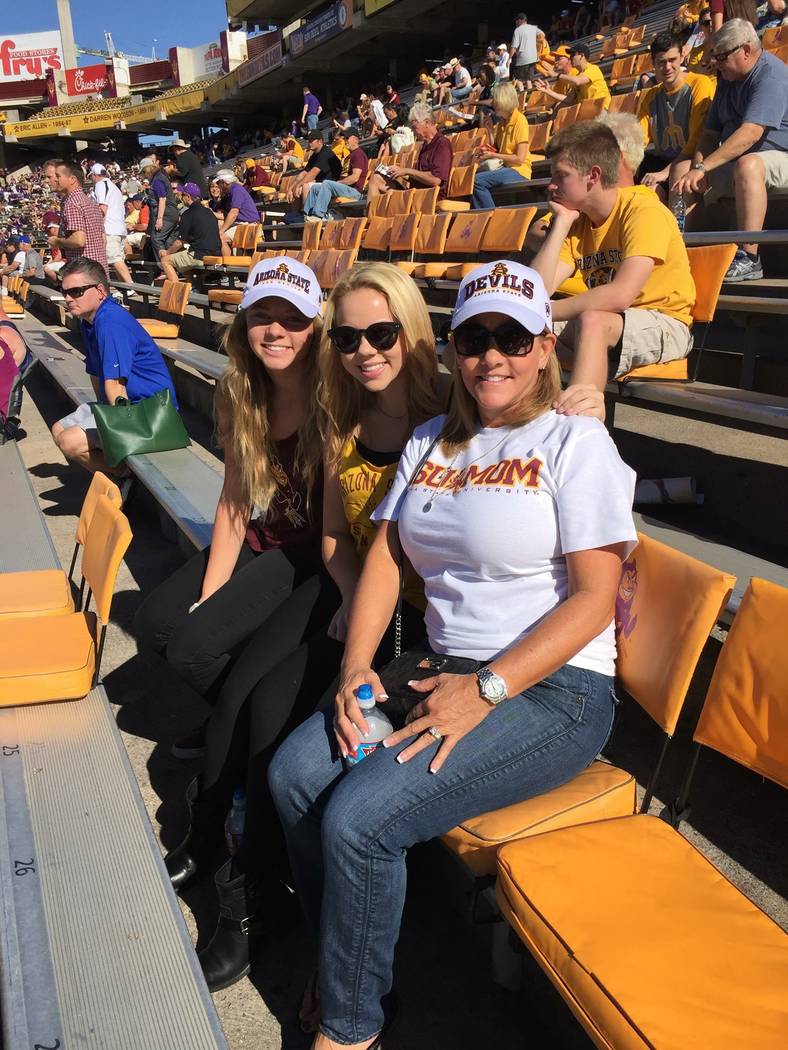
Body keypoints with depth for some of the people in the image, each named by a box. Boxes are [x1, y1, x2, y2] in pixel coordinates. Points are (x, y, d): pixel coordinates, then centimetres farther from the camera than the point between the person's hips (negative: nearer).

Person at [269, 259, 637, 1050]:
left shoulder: (575, 442, -6)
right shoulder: (432, 440, 14)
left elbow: (593, 598, -12)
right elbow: (384, 558, 9)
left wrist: (484, 691, -20)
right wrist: (356, 670, -6)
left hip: (551, 691, -6)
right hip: (441, 667, 6)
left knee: (358, 816, -21)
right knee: (292, 773, -12)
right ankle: (341, 960, 13)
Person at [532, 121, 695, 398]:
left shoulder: (643, 209, -14)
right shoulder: (577, 220, 7)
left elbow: (620, 295, -30)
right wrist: (561, 222, -7)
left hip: (663, 325, -7)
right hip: (601, 327, 7)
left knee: (592, 320, -36)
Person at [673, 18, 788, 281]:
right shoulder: (727, 77, 13)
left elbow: (750, 133, -29)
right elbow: (711, 133, 10)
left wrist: (703, 167, -33)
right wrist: (697, 168, -10)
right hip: (733, 163, 9)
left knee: (747, 164, -40)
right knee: (686, 185, -2)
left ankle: (749, 259, -40)